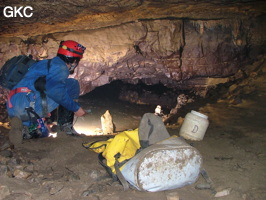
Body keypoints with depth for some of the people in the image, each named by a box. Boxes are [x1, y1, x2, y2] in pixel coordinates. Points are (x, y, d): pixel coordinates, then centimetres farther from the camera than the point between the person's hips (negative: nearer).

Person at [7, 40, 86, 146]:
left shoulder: (48, 64, 28)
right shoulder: (61, 67, -2)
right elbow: (54, 90, -21)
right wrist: (76, 108, -10)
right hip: (28, 104, -10)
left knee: (42, 133, 36)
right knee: (72, 84, -1)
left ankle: (22, 130, 3)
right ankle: (66, 125, -1)